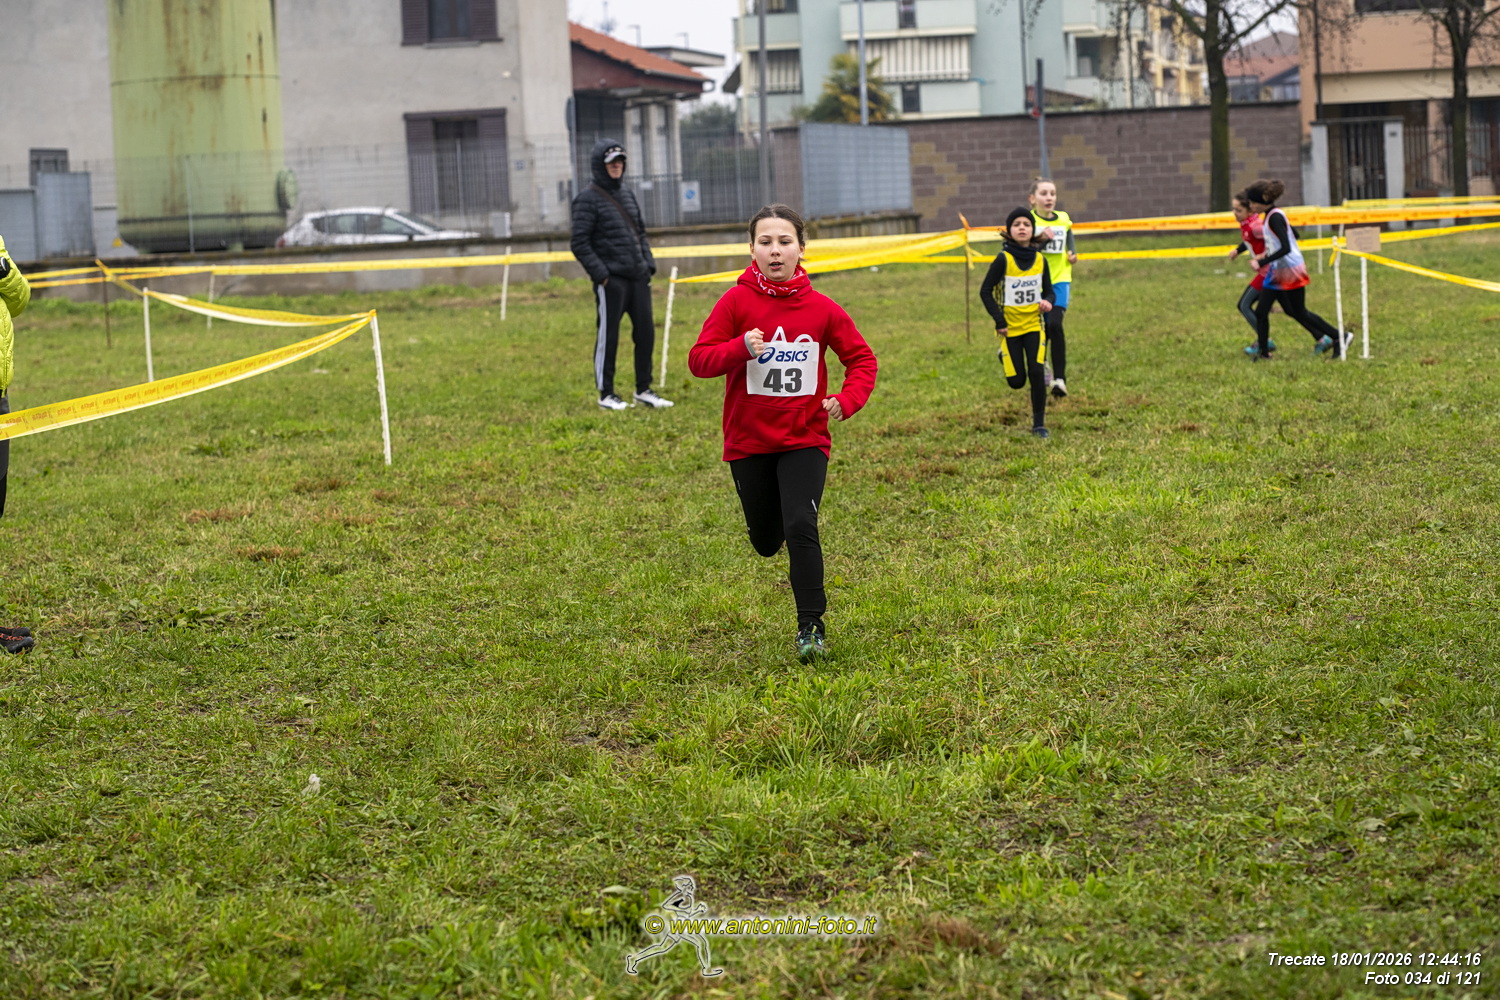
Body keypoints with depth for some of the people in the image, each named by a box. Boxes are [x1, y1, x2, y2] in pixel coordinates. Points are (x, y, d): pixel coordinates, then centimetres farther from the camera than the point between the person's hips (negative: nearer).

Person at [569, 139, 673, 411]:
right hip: (611, 280, -7)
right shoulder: (588, 199, -6)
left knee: (646, 332, 6)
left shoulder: (627, 195, 17)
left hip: (638, 277, 7)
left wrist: (649, 264, 11)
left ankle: (643, 390, 16)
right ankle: (606, 394, 8)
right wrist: (600, 274, -15)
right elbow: (580, 244, -10)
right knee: (608, 336, -1)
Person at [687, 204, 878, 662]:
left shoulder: (822, 309, -6)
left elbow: (861, 358, 4)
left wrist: (848, 400, -14)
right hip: (749, 440, 1)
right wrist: (741, 347, -28)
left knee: (801, 527, -19)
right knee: (765, 542, 14)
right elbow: (699, 360, -10)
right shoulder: (736, 302, -8)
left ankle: (811, 626, -7)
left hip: (805, 439, -1)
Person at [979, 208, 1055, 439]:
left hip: (1034, 325, 2)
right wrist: (999, 320, -14)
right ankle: (1004, 356, 36)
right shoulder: (1003, 260, -11)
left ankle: (1039, 424, 0)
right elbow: (985, 291, -7)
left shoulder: (1040, 261, 0)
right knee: (1017, 381, -1)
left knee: (1036, 373, -13)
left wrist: (1047, 302, -14)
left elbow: (1048, 291, 10)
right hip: (1010, 327, -2)